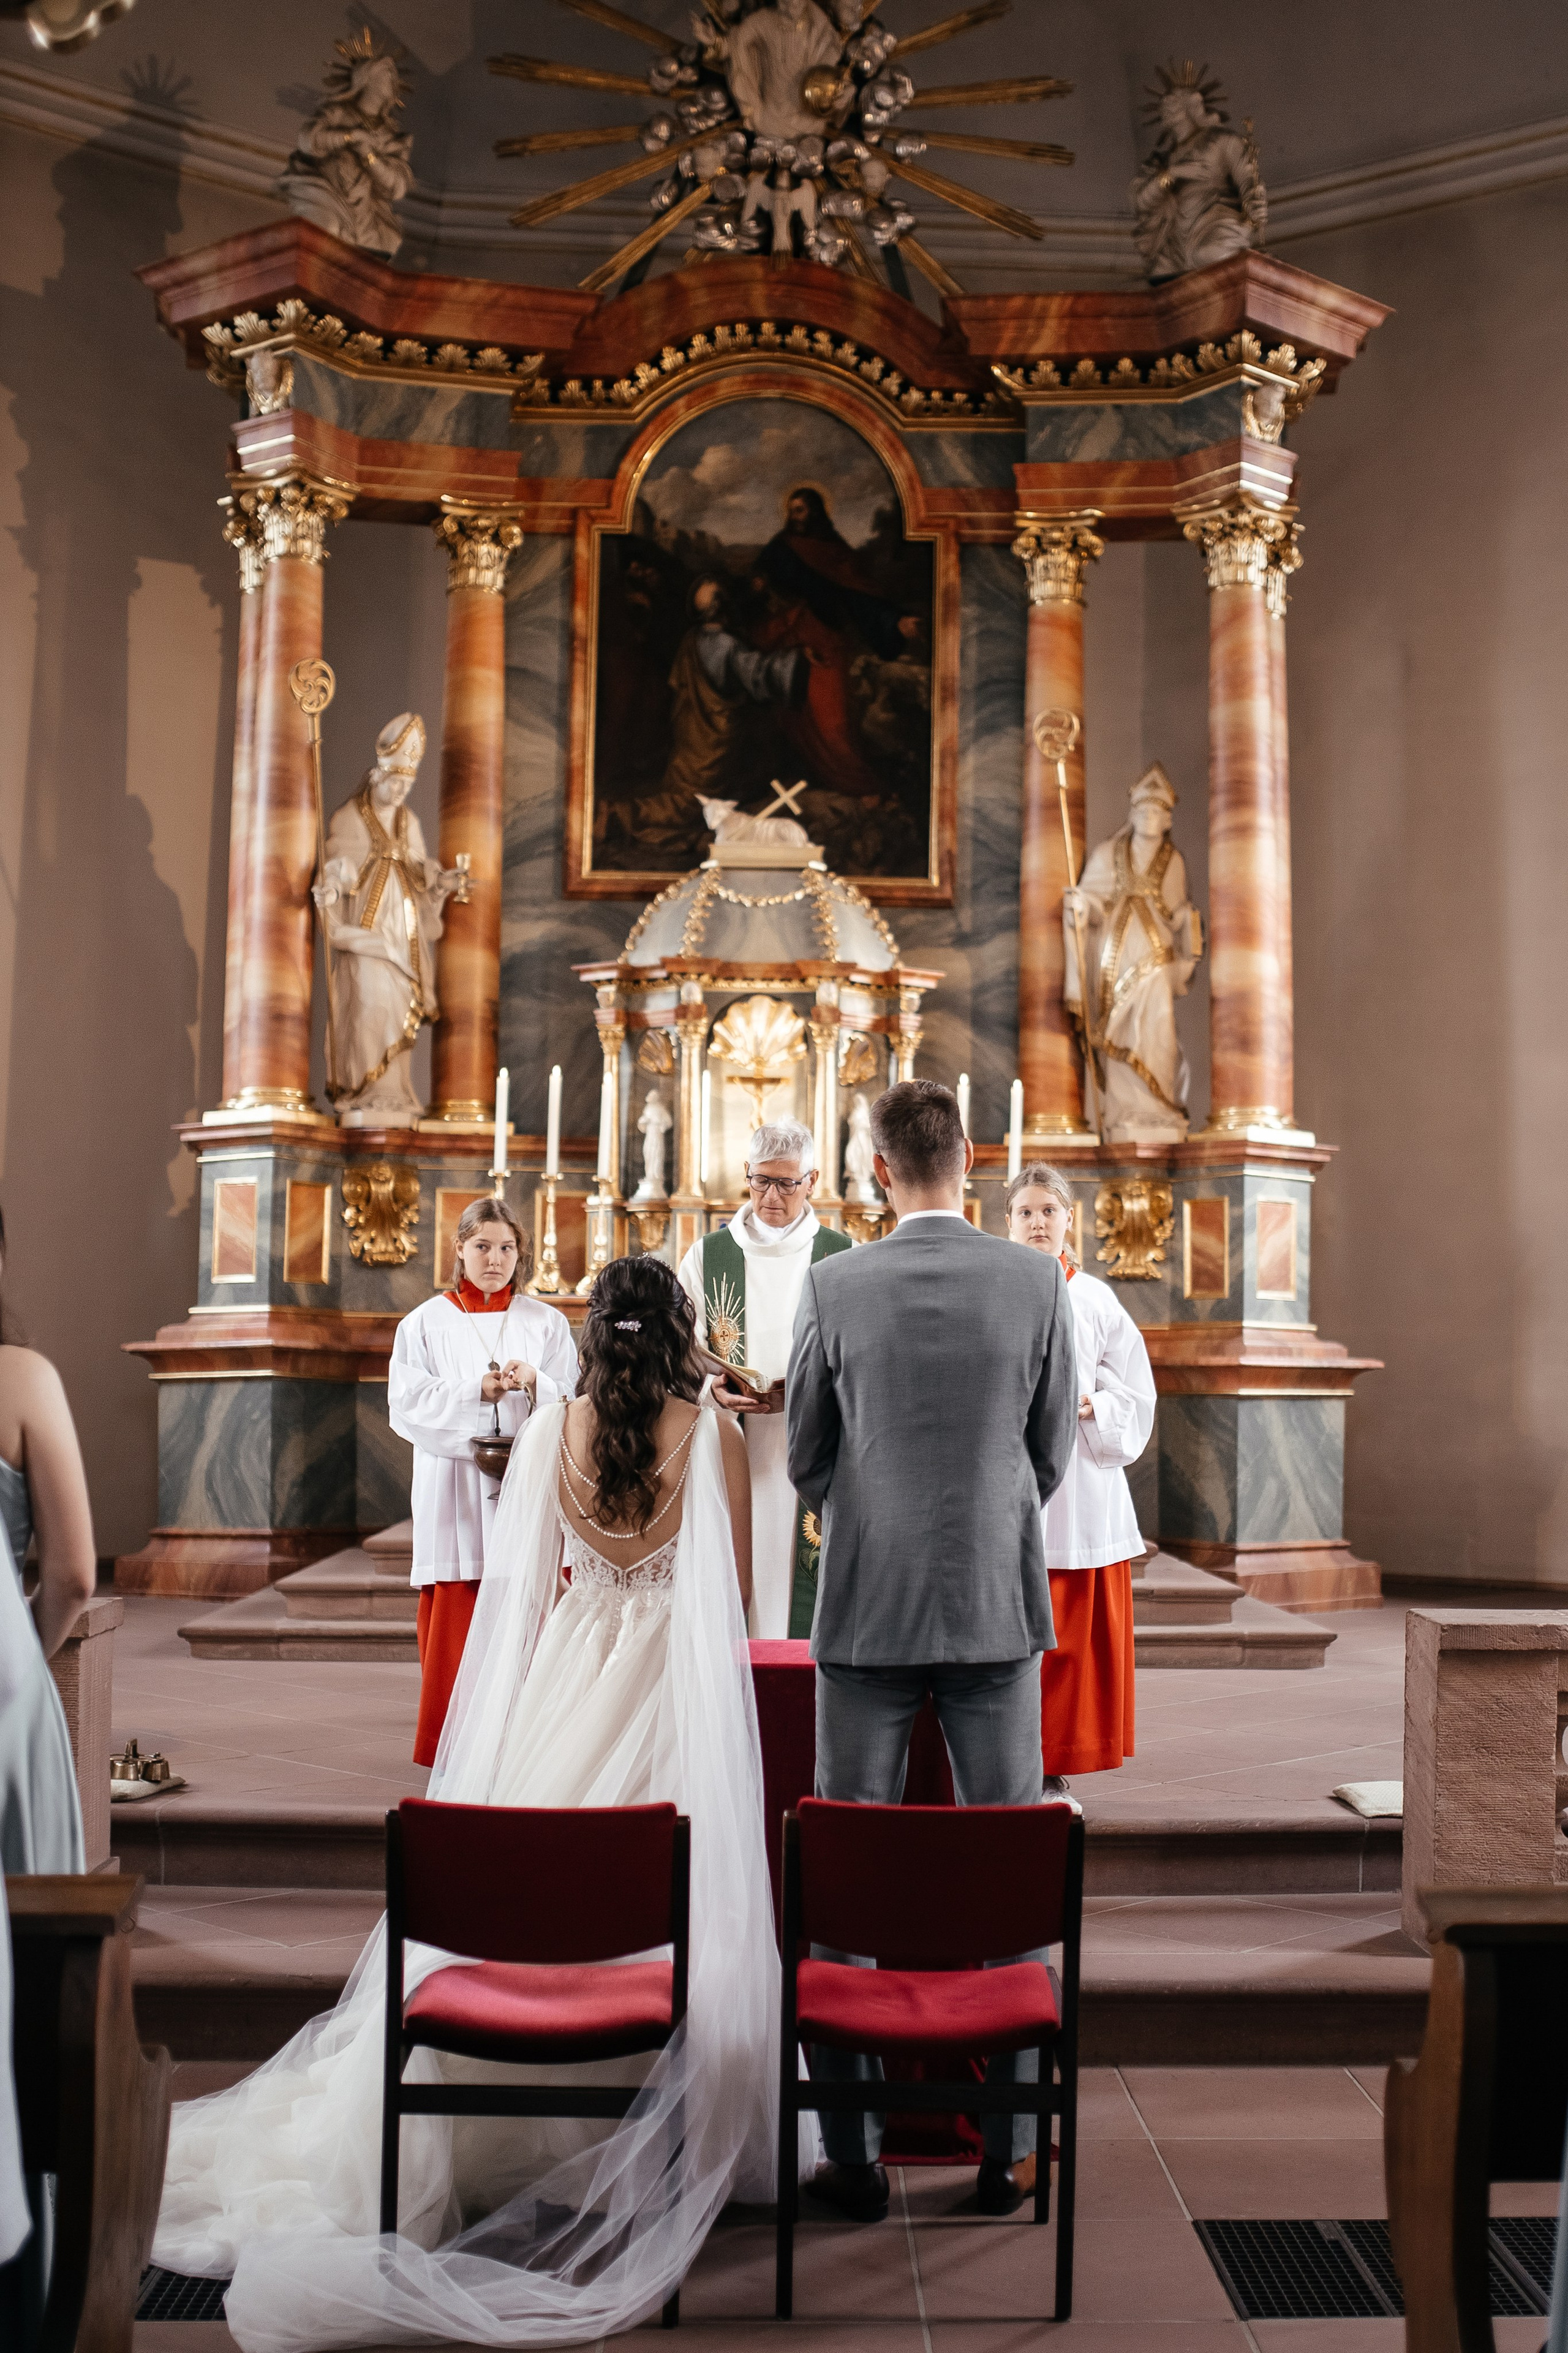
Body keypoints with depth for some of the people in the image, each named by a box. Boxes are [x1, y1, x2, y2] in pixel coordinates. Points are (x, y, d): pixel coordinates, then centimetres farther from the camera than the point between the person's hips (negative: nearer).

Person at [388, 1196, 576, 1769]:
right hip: (455, 1492, 0)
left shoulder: (546, 1322, 10)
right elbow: (407, 1404, -3)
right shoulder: (426, 1323, 8)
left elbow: (573, 1406, 3)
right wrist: (475, 1391, -16)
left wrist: (535, 1384, -17)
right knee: (453, 1624, -1)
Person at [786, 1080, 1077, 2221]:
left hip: (868, 1612, -1)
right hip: (1000, 1610, 1)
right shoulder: (1039, 1283, -5)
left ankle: (855, 2154, 17)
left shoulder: (835, 1287, -7)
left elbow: (807, 1460, 2)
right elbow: (1055, 1453, 4)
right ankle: (1009, 2146, 22)